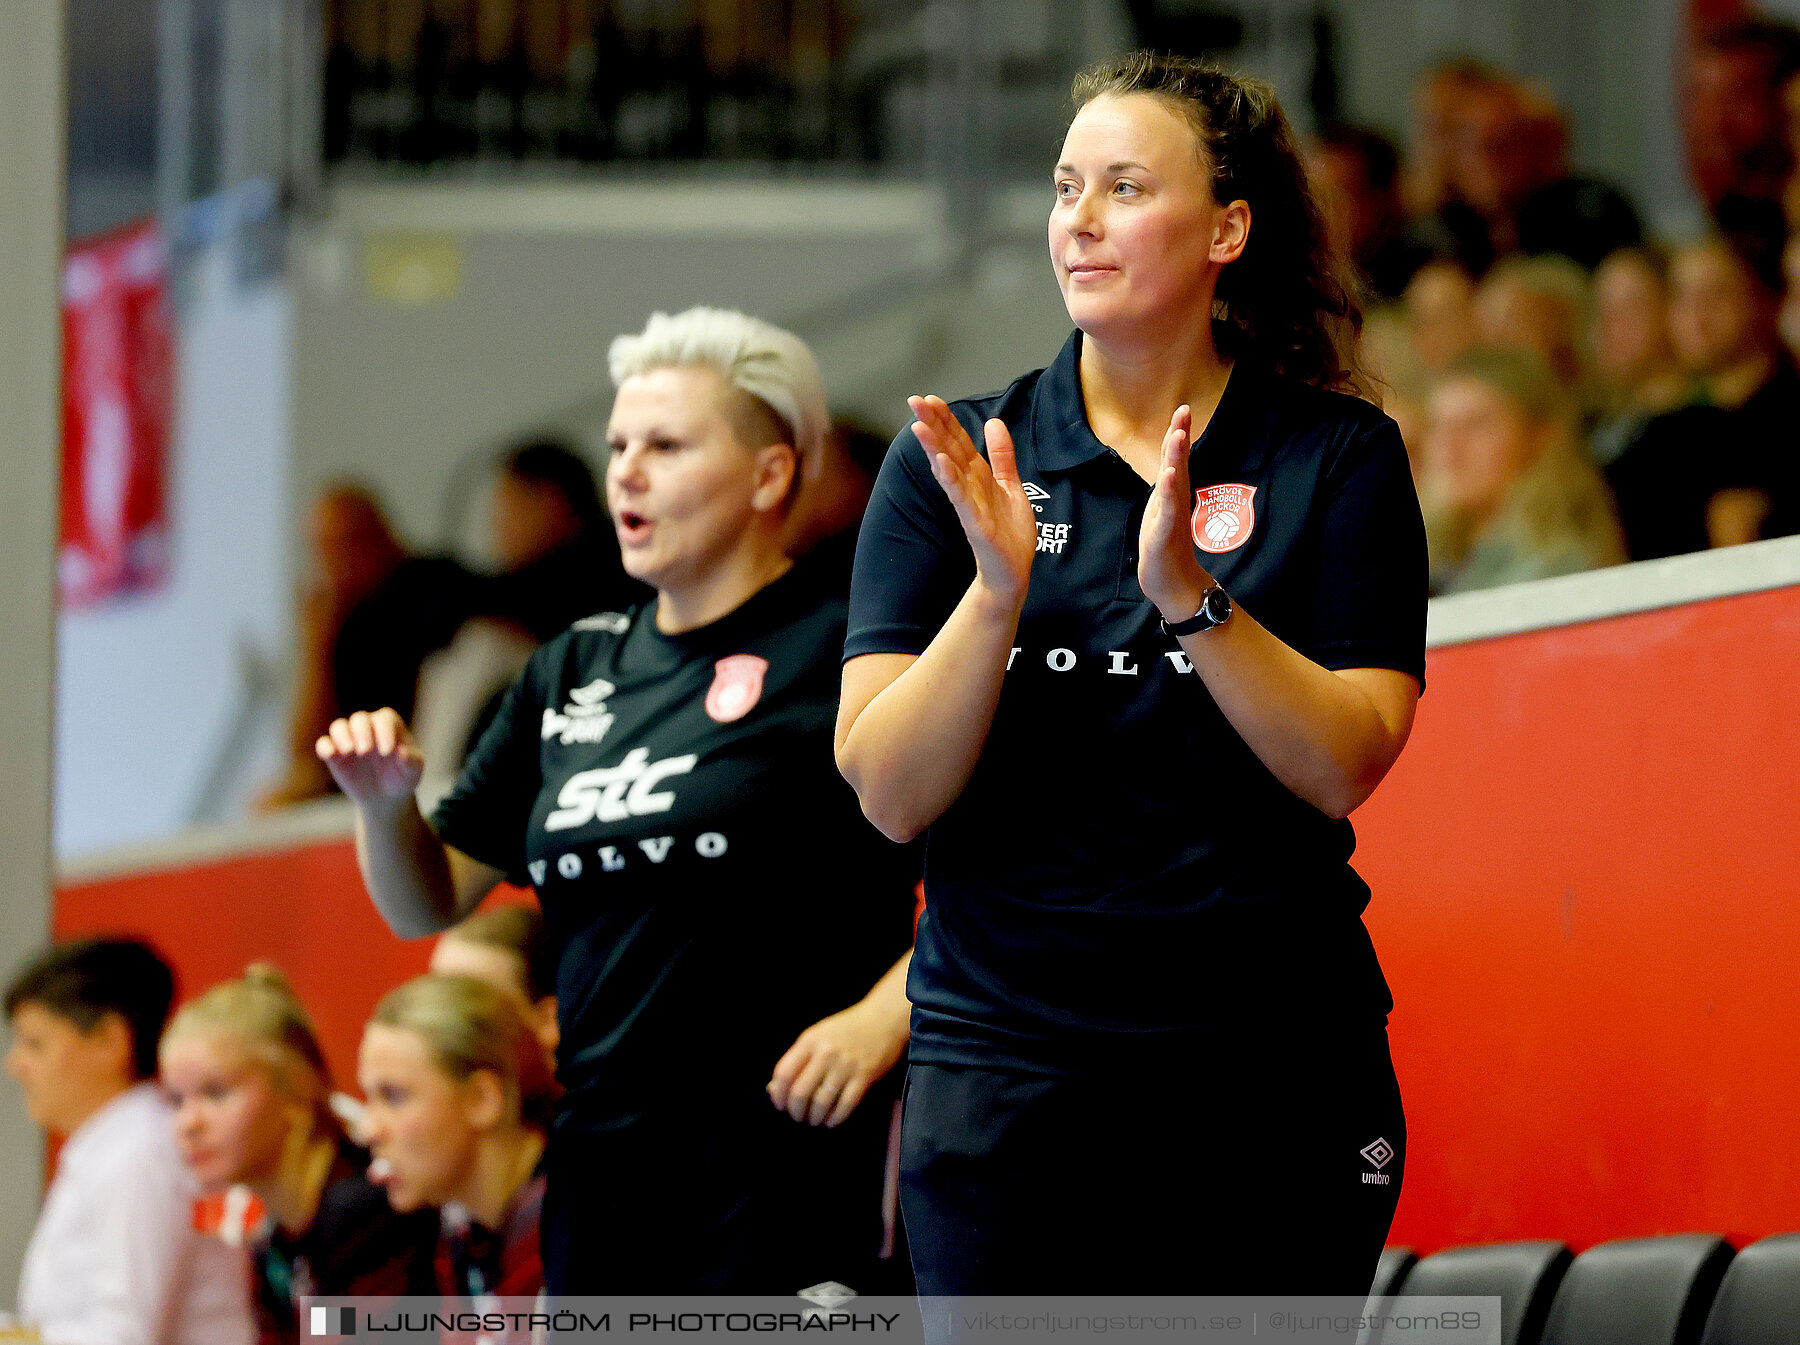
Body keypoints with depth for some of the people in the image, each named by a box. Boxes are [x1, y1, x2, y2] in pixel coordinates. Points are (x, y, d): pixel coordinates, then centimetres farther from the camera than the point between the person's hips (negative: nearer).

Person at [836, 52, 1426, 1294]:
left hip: (1269, 1065, -1)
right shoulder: (954, 465, 6)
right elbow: (892, 793, -3)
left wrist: (1192, 597, -20)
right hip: (1005, 1070, 1)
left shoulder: (1339, 457, 3)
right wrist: (999, 590, -17)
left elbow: (1345, 765, -7)